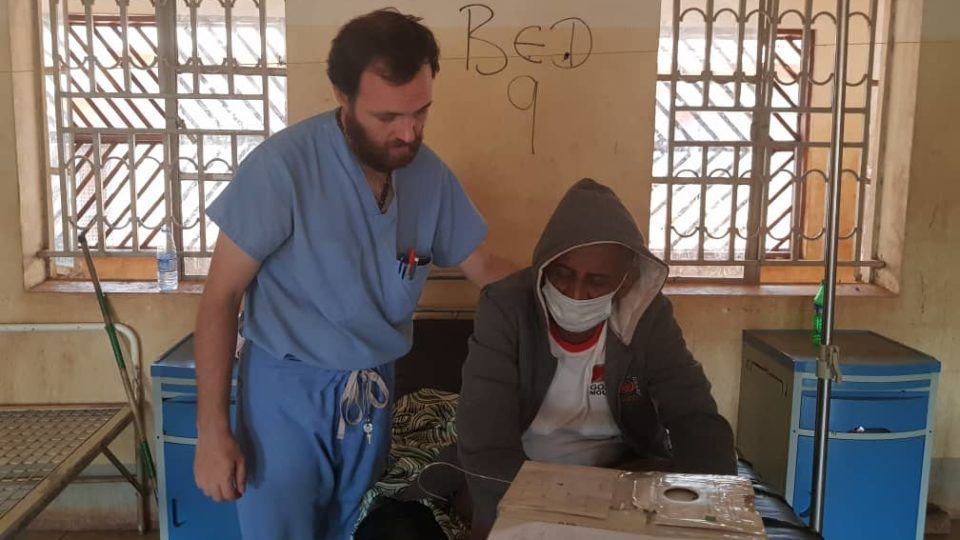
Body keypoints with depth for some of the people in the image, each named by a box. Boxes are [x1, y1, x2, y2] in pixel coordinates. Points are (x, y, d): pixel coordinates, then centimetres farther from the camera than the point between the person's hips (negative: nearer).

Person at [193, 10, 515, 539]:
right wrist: (211, 431, -15)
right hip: (287, 391, -4)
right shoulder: (284, 164, -21)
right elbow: (220, 297, -15)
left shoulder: (430, 174, -6)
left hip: (373, 393, 5)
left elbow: (483, 266, 6)